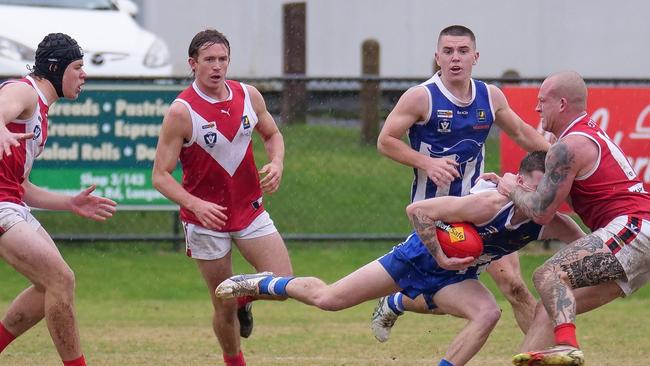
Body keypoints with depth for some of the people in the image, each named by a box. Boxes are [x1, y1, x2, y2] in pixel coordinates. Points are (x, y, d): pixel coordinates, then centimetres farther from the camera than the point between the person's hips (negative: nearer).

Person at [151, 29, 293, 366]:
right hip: (205, 219, -4)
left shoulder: (248, 96, -2)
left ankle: (245, 295, 25)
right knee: (224, 309, 2)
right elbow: (160, 176, -16)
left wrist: (276, 164, -6)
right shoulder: (182, 112, -16)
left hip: (250, 210, 4)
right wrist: (195, 204, -33)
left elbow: (272, 134, 17)